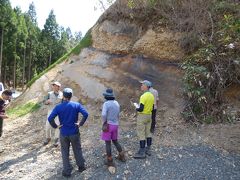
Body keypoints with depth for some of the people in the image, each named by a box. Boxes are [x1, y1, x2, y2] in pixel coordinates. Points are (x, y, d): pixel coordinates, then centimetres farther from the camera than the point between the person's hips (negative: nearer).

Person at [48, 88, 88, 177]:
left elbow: (50, 118, -17)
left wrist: (56, 126, -3)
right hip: (75, 133, 1)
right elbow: (86, 114, -19)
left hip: (63, 133, 0)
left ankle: (67, 171, 22)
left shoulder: (58, 107, -9)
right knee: (77, 150, 19)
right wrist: (81, 123, -7)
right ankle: (81, 167, 33)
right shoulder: (77, 105, -8)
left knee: (65, 152, 15)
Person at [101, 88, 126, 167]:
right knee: (115, 141, 23)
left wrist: (104, 122, -10)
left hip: (108, 125, -6)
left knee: (107, 143, 5)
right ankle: (121, 156, 29)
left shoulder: (106, 104, -17)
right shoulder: (116, 103, 5)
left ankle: (110, 161, 13)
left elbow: (103, 115, -28)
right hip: (115, 125, 6)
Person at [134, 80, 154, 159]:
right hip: (149, 115, 9)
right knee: (148, 133, 16)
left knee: (141, 134, -2)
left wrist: (136, 109, -4)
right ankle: (148, 149, 26)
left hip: (142, 116, -9)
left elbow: (141, 109, -23)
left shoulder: (143, 96, -20)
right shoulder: (151, 96, 7)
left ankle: (142, 152, 4)